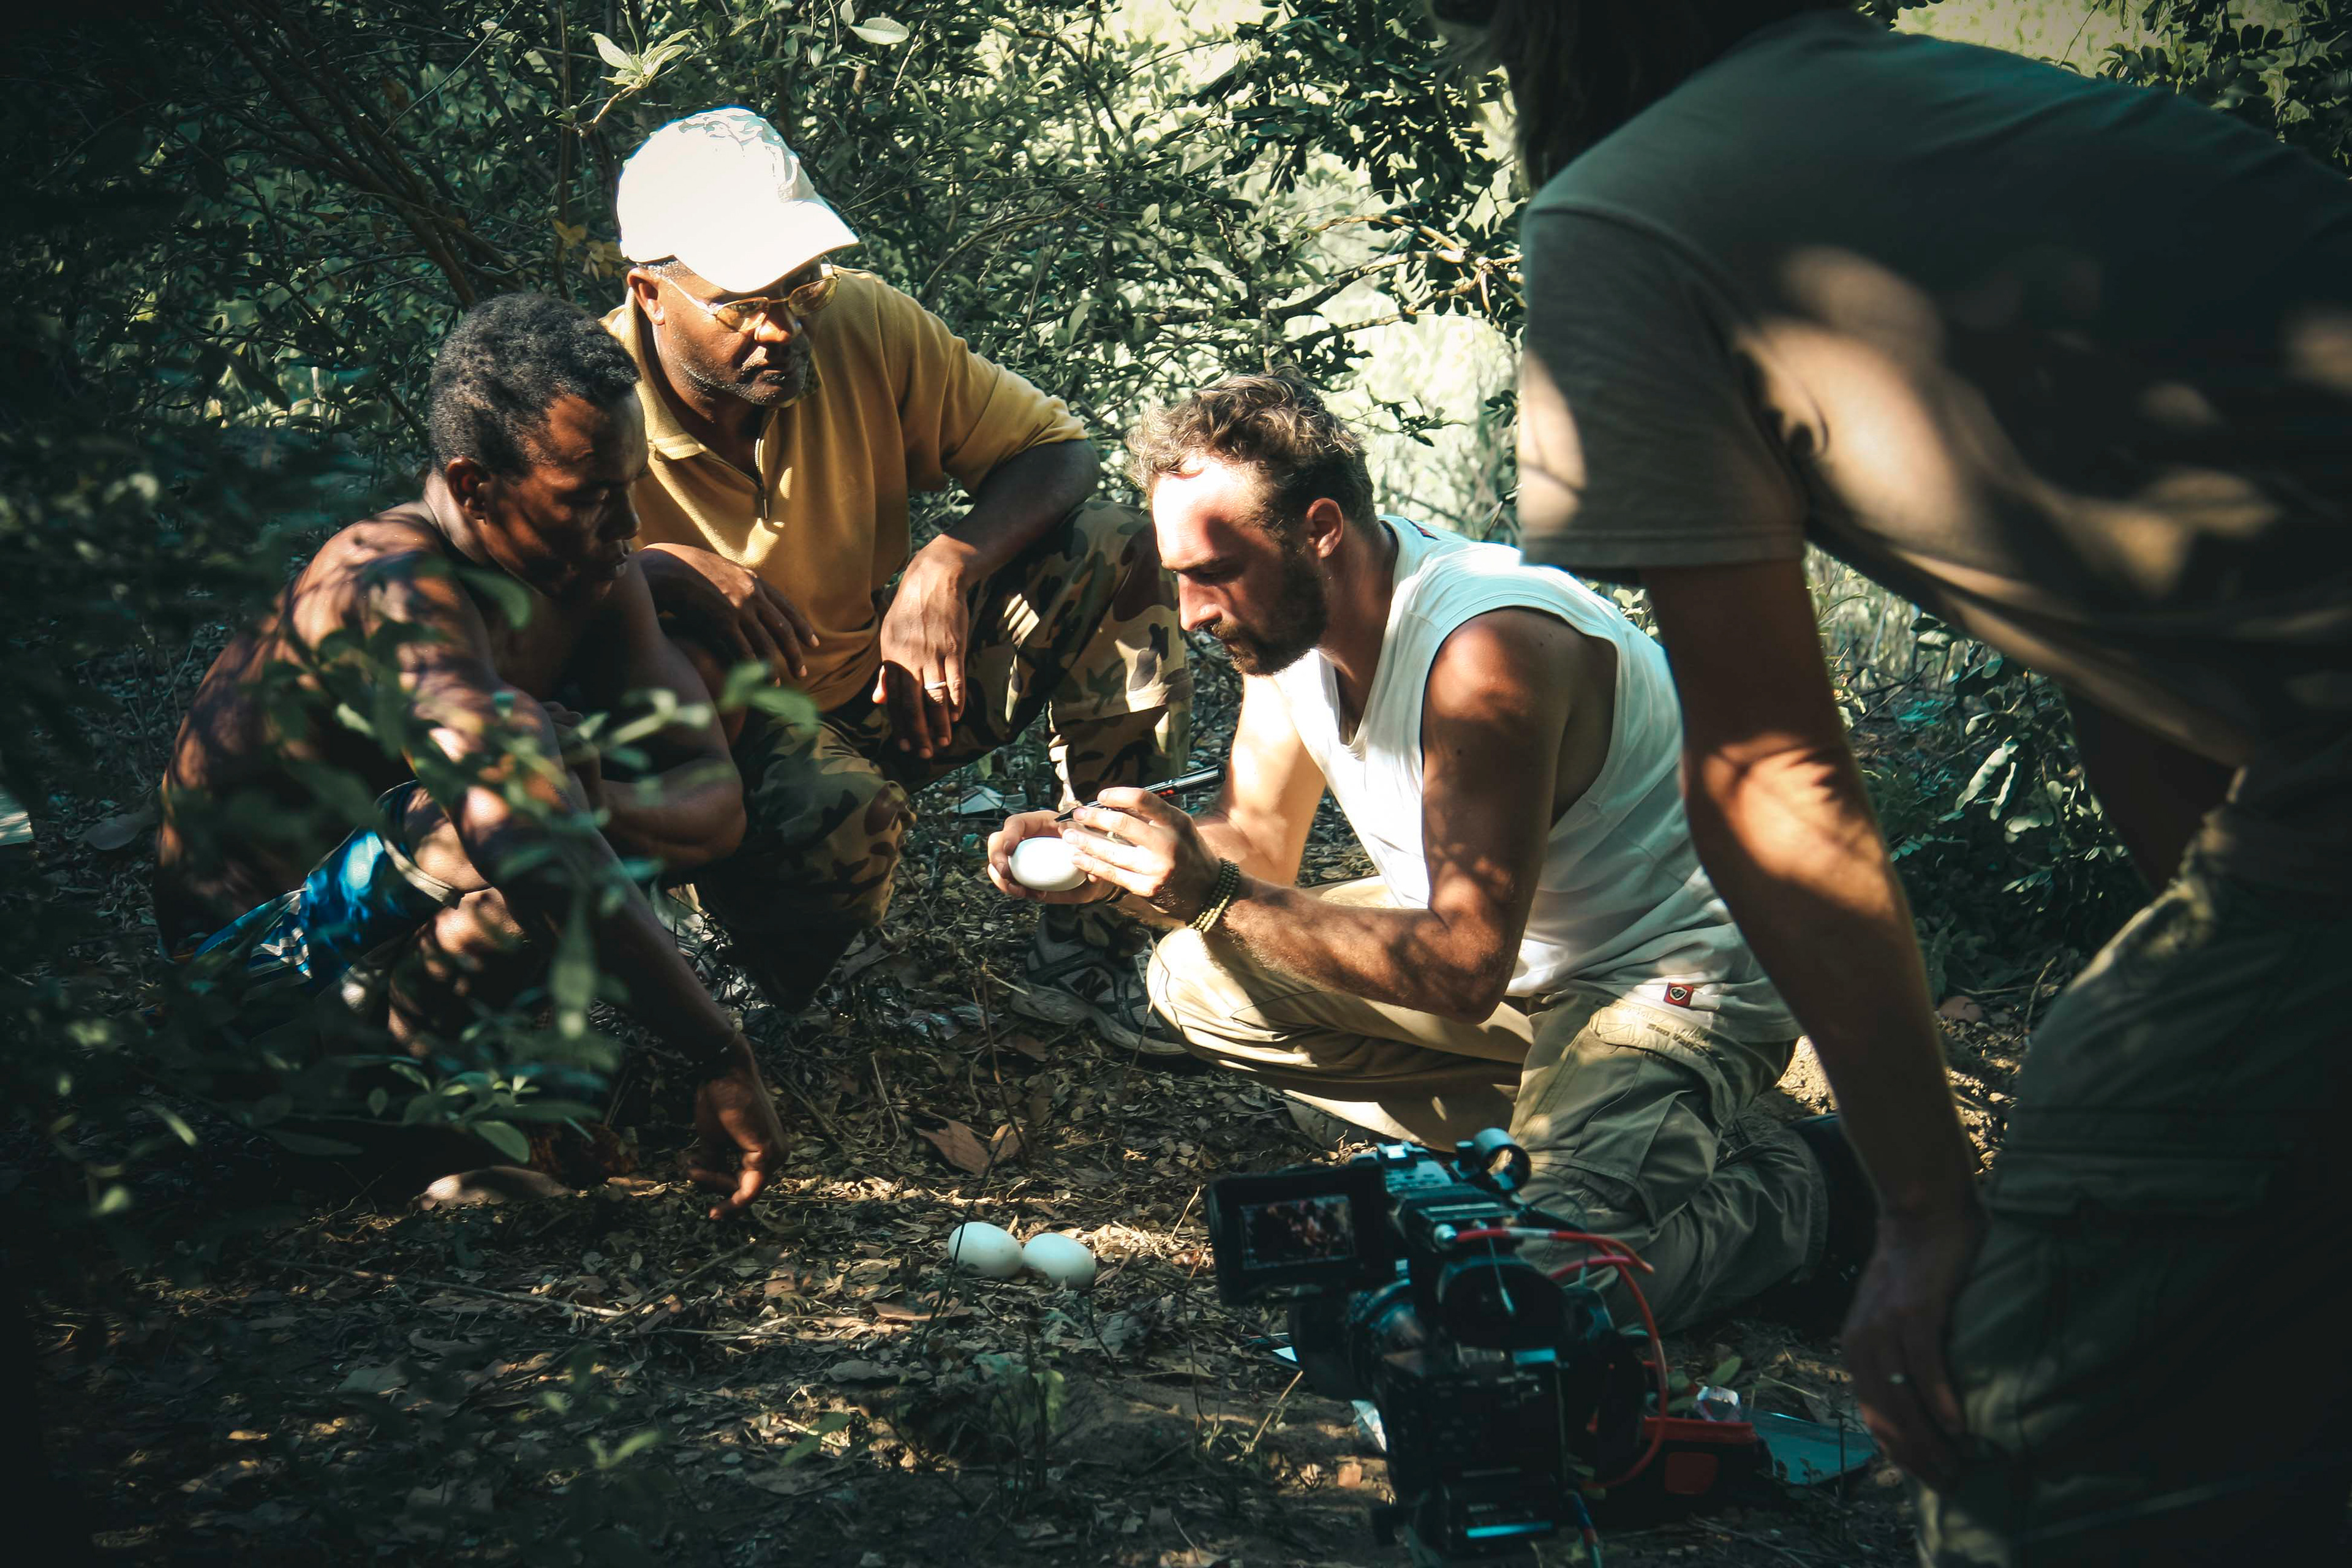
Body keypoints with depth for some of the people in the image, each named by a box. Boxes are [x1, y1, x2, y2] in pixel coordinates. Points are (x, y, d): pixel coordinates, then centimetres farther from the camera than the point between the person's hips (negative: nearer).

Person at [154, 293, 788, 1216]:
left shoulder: (594, 579, -4)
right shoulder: (393, 593, -31)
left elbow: (716, 804, -5)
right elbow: (547, 861, -43)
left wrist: (589, 797, -28)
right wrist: (720, 1059, -42)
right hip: (257, 960, -9)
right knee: (514, 797, -33)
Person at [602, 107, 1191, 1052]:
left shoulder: (859, 321, -12)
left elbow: (1055, 450, -5)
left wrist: (947, 565, -24)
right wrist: (660, 568, -41)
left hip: (881, 685, 5)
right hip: (723, 727, -5)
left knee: (1118, 555, -14)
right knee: (837, 816, -40)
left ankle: (1087, 953, -10)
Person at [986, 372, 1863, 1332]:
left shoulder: (1486, 649, -31)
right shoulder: (1293, 610, -4)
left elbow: (1467, 969, -31)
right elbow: (1257, 839, 7)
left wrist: (1220, 896, -32)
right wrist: (1108, 864, -13)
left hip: (1676, 968, -9)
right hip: (1510, 950, 9)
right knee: (1200, 980, 0)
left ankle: (1783, 1190, 3)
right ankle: (1555, 1127, 1)